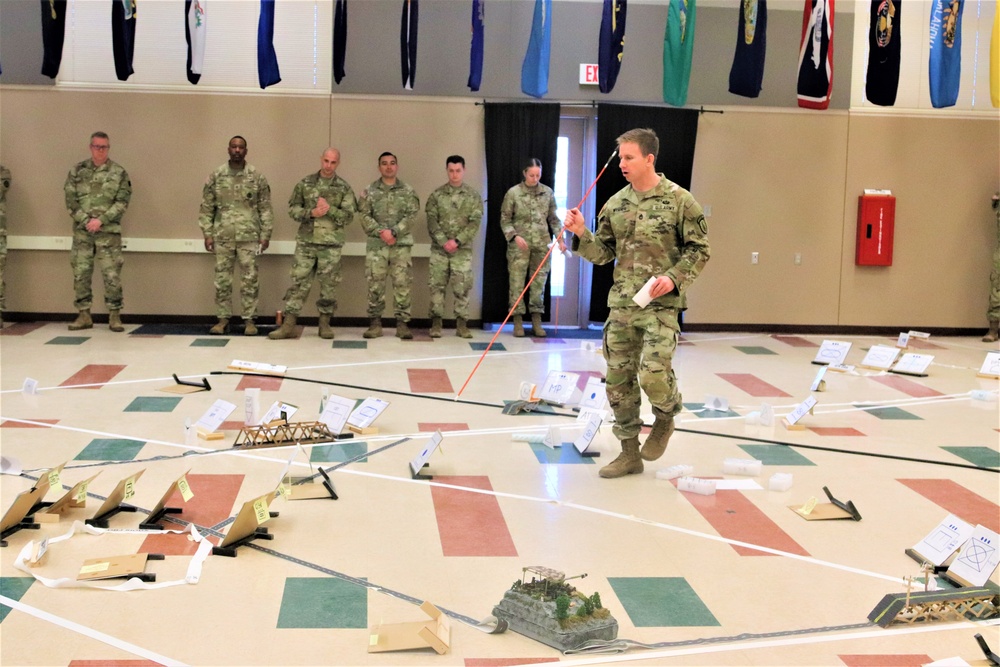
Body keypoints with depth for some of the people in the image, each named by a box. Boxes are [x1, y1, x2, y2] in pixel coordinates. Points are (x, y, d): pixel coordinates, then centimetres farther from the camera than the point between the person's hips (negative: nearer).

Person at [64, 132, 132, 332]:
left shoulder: (119, 173, 2)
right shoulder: (77, 171, 8)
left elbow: (122, 202, -4)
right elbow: (70, 200, 3)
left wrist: (101, 220, -13)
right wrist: (86, 221, -10)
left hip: (108, 232, -2)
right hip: (82, 232, 2)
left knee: (112, 274, -4)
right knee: (81, 273, 4)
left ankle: (114, 316, 6)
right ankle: (84, 315, 14)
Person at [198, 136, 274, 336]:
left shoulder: (257, 177, 2)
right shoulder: (215, 177, 5)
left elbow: (265, 208, 2)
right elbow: (206, 208, 6)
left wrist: (265, 234, -3)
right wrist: (207, 234, 0)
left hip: (249, 237, -1)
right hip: (222, 237, 1)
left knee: (250, 279, 1)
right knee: (222, 280, 5)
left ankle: (249, 320, 9)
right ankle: (223, 319, 14)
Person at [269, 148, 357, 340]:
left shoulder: (344, 188, 3)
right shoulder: (305, 184, 6)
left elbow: (348, 216, -2)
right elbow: (293, 208, 5)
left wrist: (329, 209, -17)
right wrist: (311, 213, -12)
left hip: (331, 244, 0)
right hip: (306, 242, 1)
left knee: (329, 285, 5)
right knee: (299, 282, 0)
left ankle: (325, 324, 16)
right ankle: (288, 325, 1)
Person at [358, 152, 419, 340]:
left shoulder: (408, 192, 7)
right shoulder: (369, 192, 7)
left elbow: (410, 216, -3)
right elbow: (365, 217, -1)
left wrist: (394, 232, -16)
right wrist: (381, 232, -15)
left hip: (402, 244, 0)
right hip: (376, 245, 0)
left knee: (402, 284, -1)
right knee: (375, 284, 0)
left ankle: (402, 323, 4)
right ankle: (375, 323, 7)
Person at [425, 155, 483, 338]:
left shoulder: (474, 196, 4)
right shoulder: (436, 195, 4)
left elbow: (475, 223, -4)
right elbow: (431, 221, -3)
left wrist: (457, 241, -14)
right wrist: (444, 242, -14)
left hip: (463, 249, 0)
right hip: (439, 249, 0)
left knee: (462, 287, 0)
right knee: (437, 286, 1)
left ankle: (462, 324, 7)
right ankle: (436, 323, 7)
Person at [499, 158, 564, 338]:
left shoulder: (548, 193, 7)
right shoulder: (513, 193, -2)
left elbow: (553, 219, 12)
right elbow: (505, 219, 0)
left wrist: (560, 238, 1)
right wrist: (514, 236, -14)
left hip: (542, 245, 2)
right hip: (519, 245, -2)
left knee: (539, 283, 5)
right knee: (517, 283, 0)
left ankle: (537, 322, 11)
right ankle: (518, 322, 7)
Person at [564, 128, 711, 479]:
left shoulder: (679, 200, -4)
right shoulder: (615, 204, 9)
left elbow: (699, 249, -2)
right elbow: (604, 253, 12)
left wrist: (673, 277, -16)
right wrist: (582, 234, -5)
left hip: (661, 304, -5)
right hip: (621, 304, 5)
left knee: (653, 373, -18)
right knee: (618, 379, 6)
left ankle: (665, 418, 17)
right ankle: (630, 453, 20)